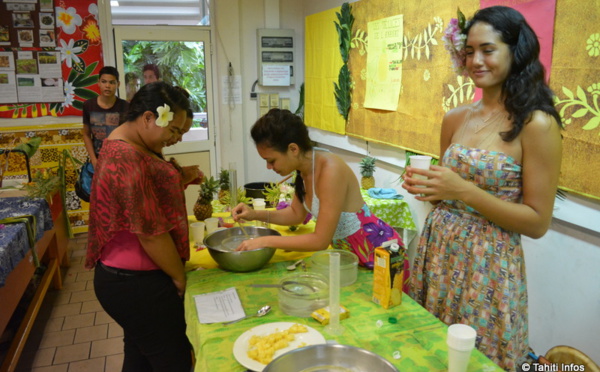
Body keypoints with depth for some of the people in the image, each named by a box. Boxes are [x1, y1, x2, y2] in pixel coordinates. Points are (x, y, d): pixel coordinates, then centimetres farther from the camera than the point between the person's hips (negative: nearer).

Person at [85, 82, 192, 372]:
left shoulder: (125, 145, 7)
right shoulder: (128, 160, -26)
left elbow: (151, 195, 22)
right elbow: (151, 234, -24)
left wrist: (180, 180, 6)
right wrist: (179, 278, -11)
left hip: (129, 277, 10)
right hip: (136, 284, -10)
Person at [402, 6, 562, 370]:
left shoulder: (536, 124, -12)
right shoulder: (455, 118, 4)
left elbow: (538, 222, -12)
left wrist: (463, 190, -22)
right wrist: (424, 185, -7)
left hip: (487, 268, -5)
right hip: (437, 254, 6)